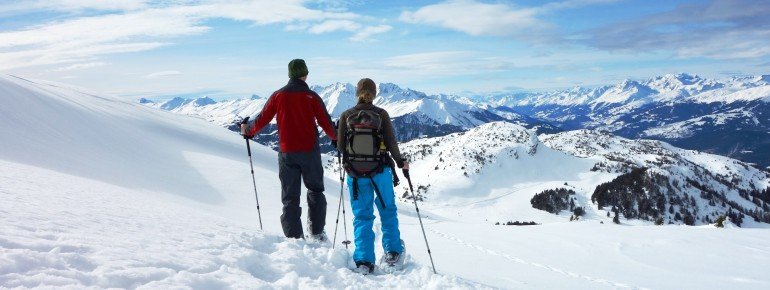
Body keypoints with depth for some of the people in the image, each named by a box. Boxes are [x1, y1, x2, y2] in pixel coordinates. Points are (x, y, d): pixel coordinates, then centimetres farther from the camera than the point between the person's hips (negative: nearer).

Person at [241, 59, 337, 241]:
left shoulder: (278, 95, 1)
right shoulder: (312, 97, -4)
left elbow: (262, 119, 5)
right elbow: (326, 123, -3)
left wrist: (248, 130, 25)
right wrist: (336, 137, 17)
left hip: (287, 153, 1)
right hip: (310, 151, -1)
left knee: (290, 197, 7)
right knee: (315, 191, 16)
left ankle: (294, 238, 5)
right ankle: (316, 233, 14)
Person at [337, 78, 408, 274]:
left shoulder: (346, 116, -5)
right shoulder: (381, 114, -7)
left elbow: (340, 146, -3)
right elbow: (391, 143, -7)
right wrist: (400, 162, 9)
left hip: (355, 174, 1)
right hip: (380, 171, 0)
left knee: (362, 216, 11)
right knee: (388, 211, 20)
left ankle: (364, 261, 7)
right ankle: (393, 253, 26)